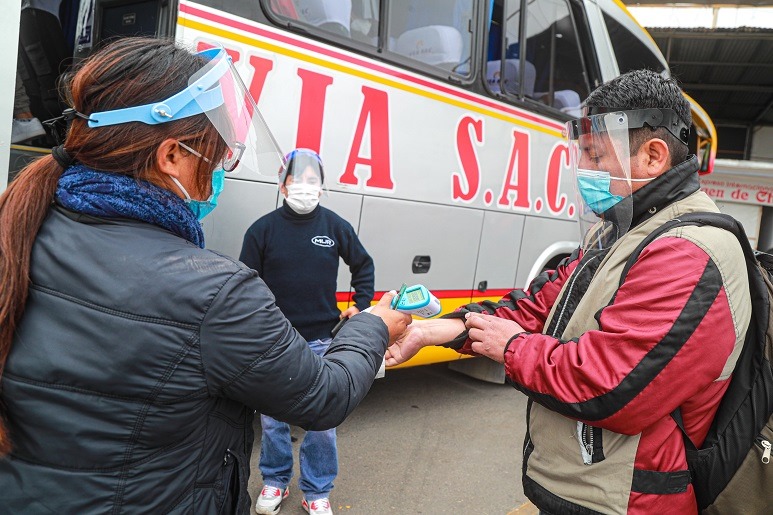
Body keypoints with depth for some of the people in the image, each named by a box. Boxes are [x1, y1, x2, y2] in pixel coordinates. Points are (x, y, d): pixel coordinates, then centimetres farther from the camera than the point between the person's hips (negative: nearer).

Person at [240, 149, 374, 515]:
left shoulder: (336, 226, 0)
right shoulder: (263, 229, -4)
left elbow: (363, 265, 15)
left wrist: (360, 305, 8)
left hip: (322, 341, 0)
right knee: (272, 418, 12)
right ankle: (275, 482, 35)